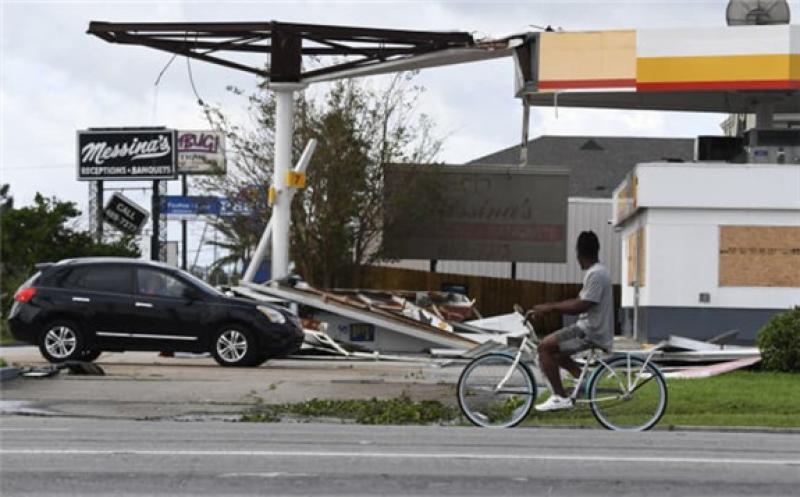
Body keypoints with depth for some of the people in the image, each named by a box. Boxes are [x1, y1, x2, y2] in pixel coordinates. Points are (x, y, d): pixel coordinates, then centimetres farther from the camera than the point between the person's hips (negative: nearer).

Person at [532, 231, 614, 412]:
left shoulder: (595, 274, -18)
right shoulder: (599, 271, 14)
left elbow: (581, 306, -24)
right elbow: (580, 302, 19)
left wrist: (551, 307, -16)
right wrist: (553, 306, 12)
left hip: (591, 333, -10)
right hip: (592, 328, 10)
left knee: (546, 346, -14)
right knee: (554, 349, 20)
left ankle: (560, 397, -14)